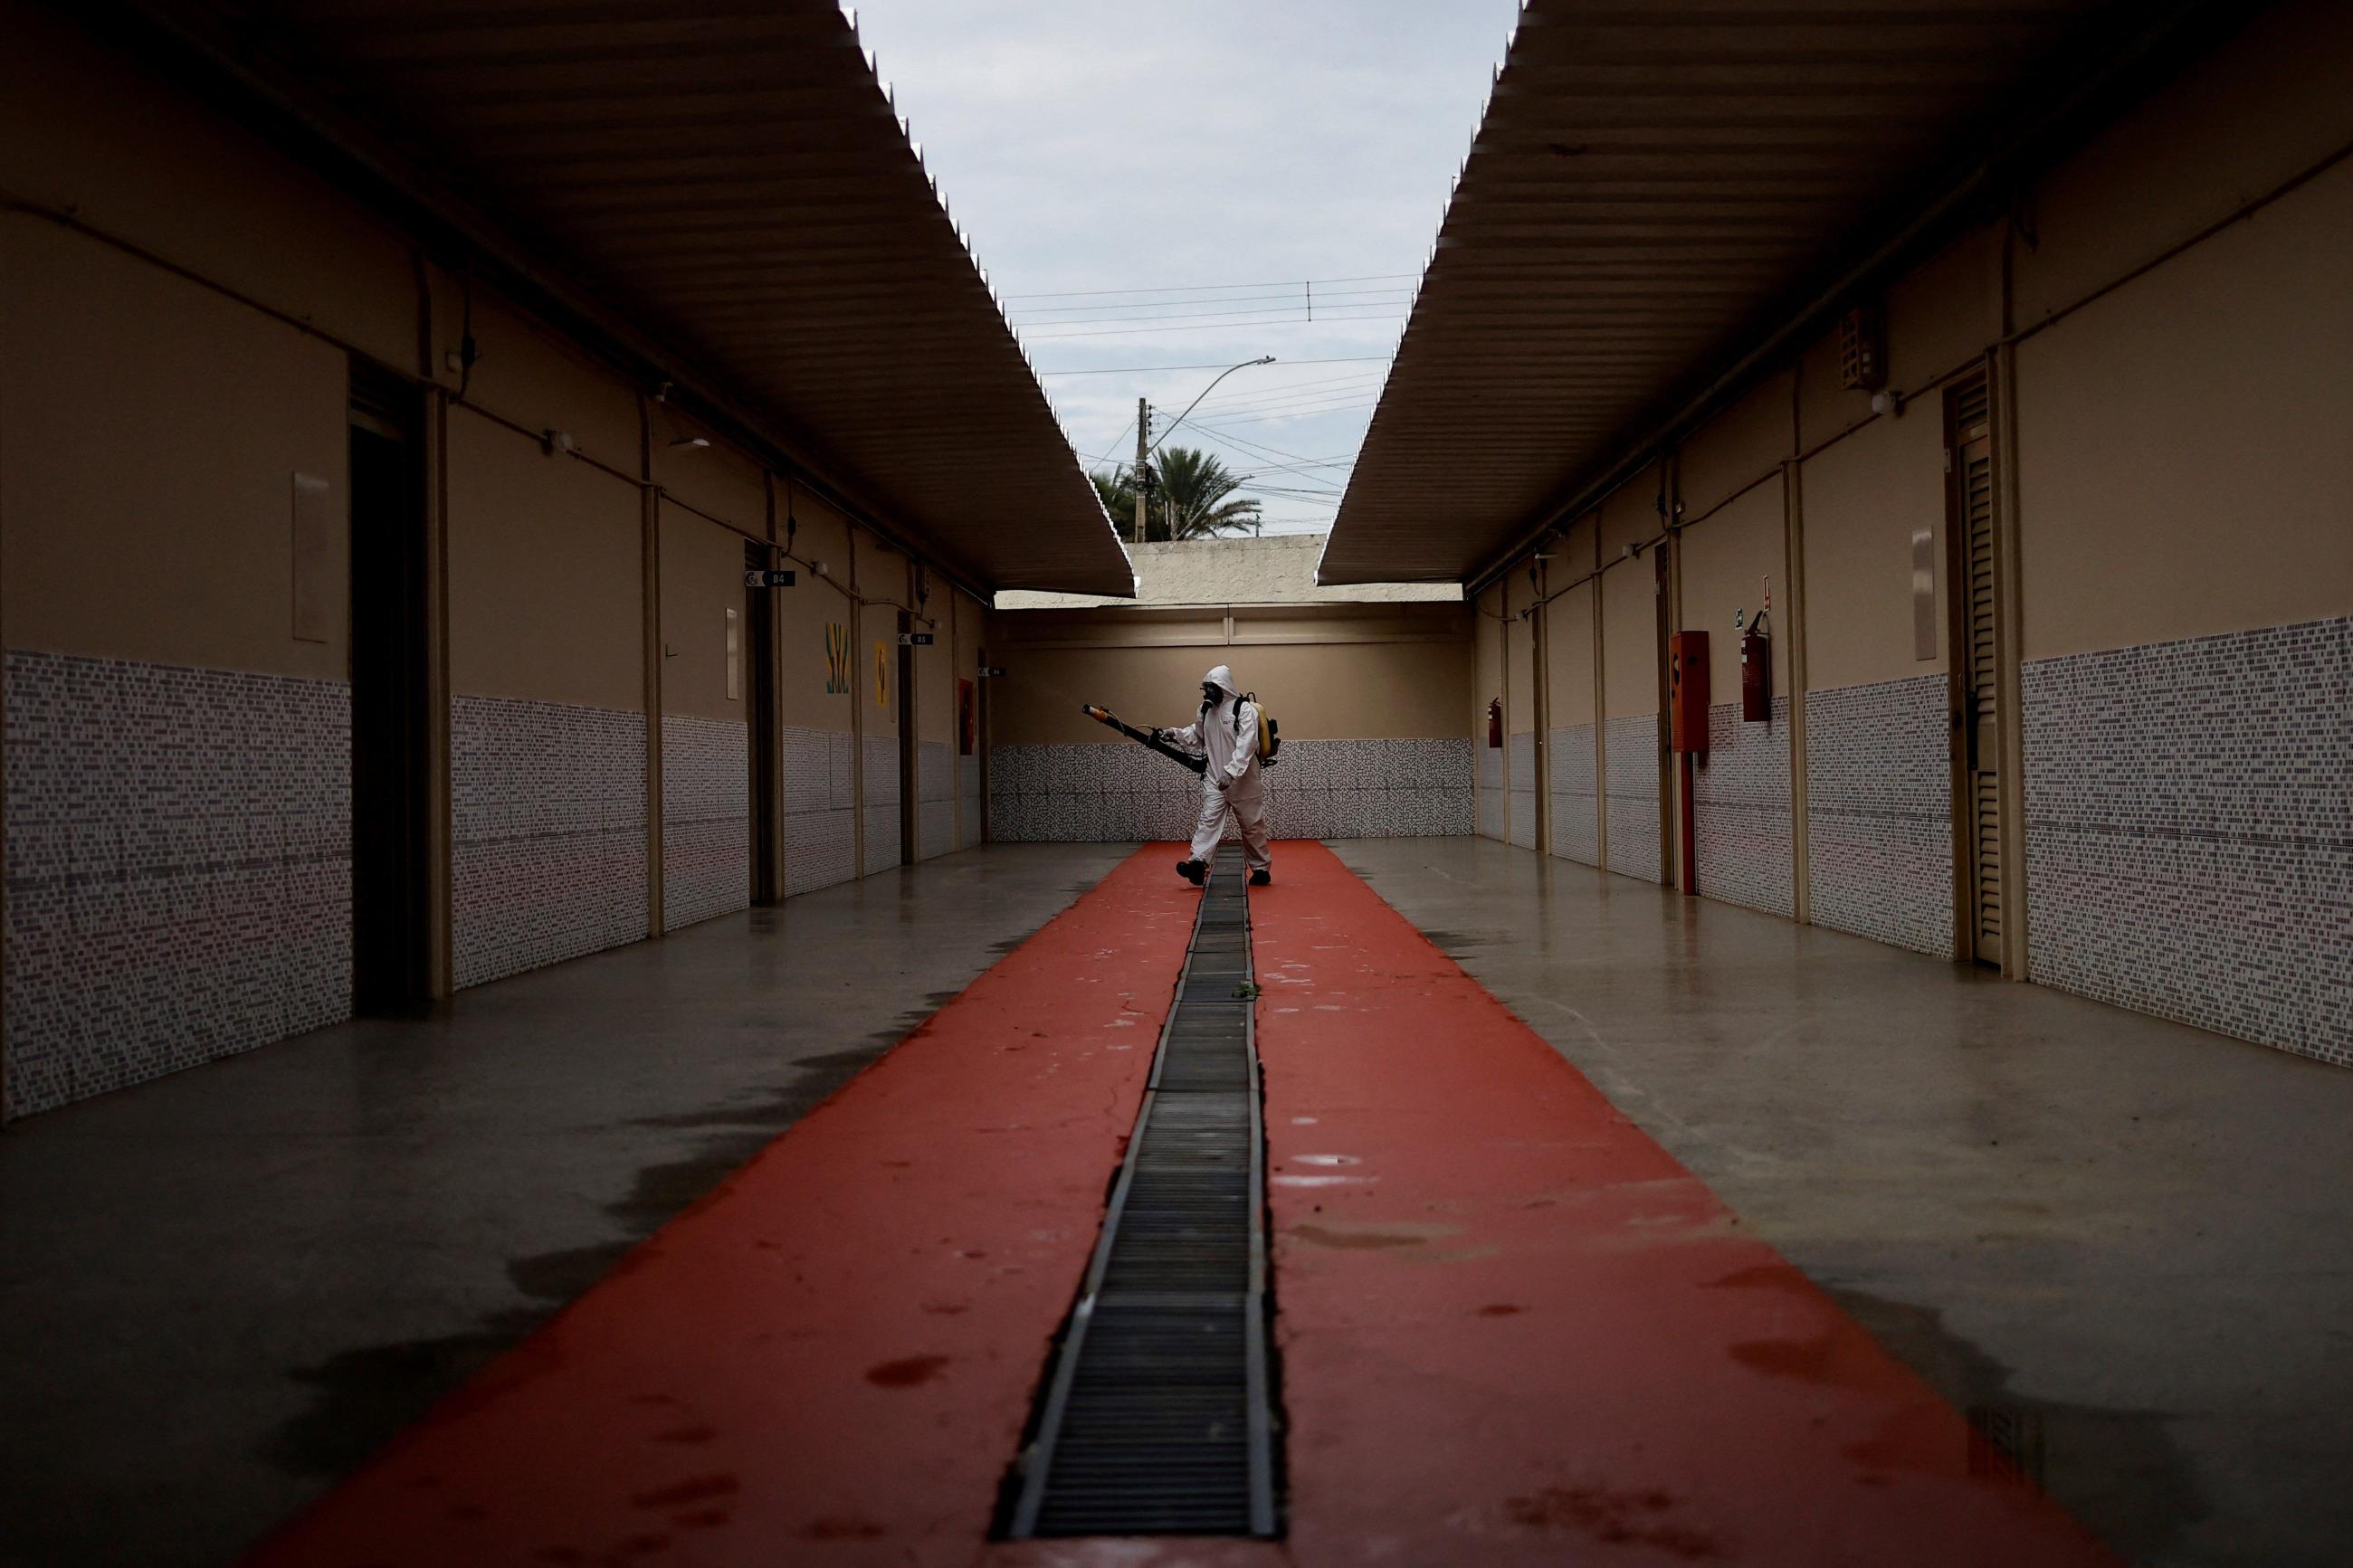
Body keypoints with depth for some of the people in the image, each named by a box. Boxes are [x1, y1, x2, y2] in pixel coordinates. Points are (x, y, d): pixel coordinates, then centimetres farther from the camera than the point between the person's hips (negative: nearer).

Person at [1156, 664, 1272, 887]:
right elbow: (1196, 736, 22)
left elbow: (1246, 745, -24)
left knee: (1252, 826, 6)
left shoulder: (1244, 709, -14)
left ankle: (1261, 868, 20)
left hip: (1243, 781, -5)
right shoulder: (1205, 710, 8)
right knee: (1209, 819, -11)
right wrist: (1174, 734, 4)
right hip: (1214, 778, 5)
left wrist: (1231, 772, -33)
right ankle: (1197, 862, -24)